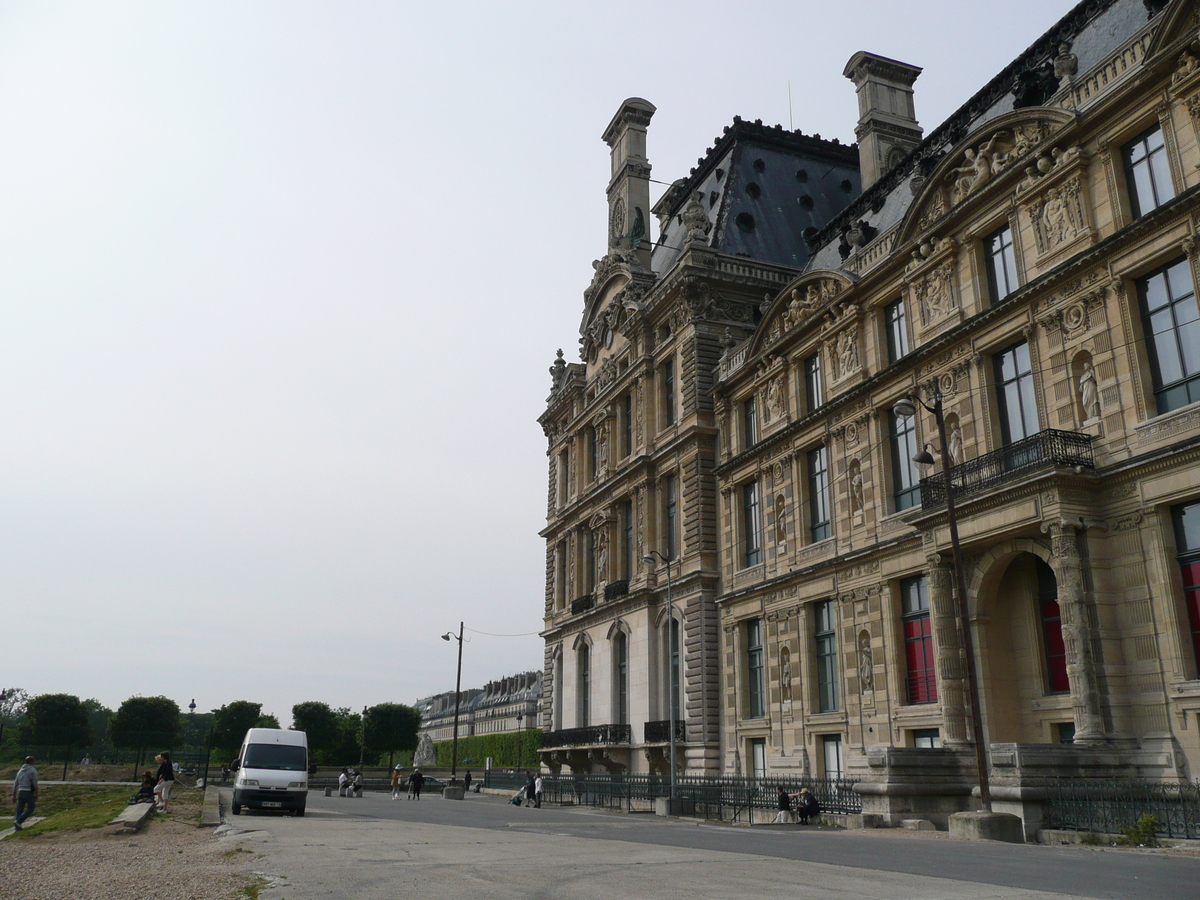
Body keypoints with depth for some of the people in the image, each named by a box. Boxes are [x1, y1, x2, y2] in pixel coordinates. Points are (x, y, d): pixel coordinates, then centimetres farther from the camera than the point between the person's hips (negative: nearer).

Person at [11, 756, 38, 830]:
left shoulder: (20, 770, 14)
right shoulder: (33, 770, -5)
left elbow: (15, 784, 15)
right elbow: (35, 784, -9)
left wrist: (14, 796, 18)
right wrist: (36, 794, -3)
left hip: (20, 792, 6)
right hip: (29, 792, -6)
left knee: (19, 810, 9)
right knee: (30, 808, 5)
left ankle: (17, 826, 4)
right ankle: (18, 821, -10)